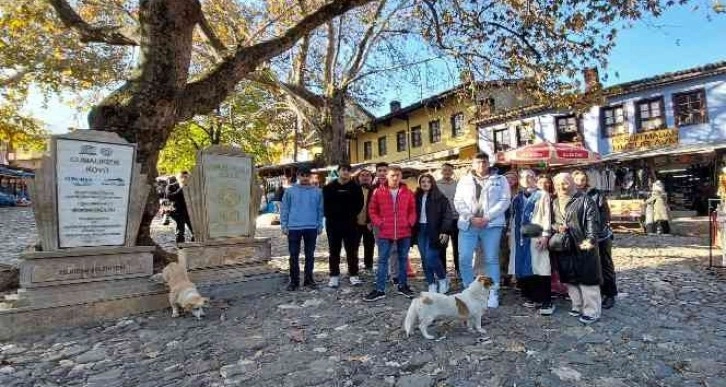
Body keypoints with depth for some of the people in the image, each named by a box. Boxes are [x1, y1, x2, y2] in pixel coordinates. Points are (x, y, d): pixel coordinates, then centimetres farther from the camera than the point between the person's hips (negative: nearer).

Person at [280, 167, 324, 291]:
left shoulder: (317, 191, 4)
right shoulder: (290, 191, 1)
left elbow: (320, 210, 7)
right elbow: (284, 209, 3)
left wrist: (320, 225, 3)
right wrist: (284, 225, -2)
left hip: (311, 228, 1)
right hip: (294, 227, -1)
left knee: (310, 255, 10)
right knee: (294, 255, 4)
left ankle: (309, 278, 22)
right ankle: (294, 280, 15)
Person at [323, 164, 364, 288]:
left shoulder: (355, 187, 4)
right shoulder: (329, 187, 4)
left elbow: (359, 204, 3)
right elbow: (325, 204, 4)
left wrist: (352, 215, -6)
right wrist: (330, 215, -5)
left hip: (350, 223, 0)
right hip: (333, 223, 1)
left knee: (351, 250, 5)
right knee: (334, 250, 7)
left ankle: (353, 274, 14)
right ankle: (334, 275, 15)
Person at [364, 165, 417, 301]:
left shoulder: (407, 192, 0)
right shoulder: (378, 192, -4)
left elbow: (413, 210, 8)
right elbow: (372, 210, 3)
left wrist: (410, 222, -6)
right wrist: (379, 223, -7)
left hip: (404, 231, 2)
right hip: (385, 232, -1)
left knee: (403, 259, 14)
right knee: (382, 260, 3)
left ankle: (403, 286, 29)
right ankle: (380, 290, 11)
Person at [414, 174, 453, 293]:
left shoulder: (440, 198, -5)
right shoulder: (417, 197, 10)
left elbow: (447, 215, -9)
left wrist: (445, 231, -17)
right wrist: (413, 231, 7)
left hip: (434, 231, -5)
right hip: (420, 230, 5)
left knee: (431, 257, -11)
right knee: (425, 259, 7)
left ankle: (443, 279, 14)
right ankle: (432, 284, 18)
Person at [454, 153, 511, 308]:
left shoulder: (500, 180, 9)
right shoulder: (464, 181, 14)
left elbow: (504, 201, -2)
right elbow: (458, 202, 5)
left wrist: (487, 217, -13)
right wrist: (471, 218, -10)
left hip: (491, 225, -1)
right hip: (468, 225, 2)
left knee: (491, 259, 1)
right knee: (464, 259, -1)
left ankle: (493, 293, 11)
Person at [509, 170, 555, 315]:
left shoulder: (542, 195, 4)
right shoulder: (517, 198, 18)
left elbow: (546, 216, -4)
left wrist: (545, 235, -13)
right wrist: (510, 235, 13)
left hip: (536, 237, -5)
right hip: (519, 237, 5)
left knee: (539, 268, -8)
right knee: (523, 269, 5)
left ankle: (546, 302, -2)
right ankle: (531, 297, 17)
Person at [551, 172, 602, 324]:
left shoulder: (585, 200, -5)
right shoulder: (554, 203, 14)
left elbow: (592, 222, -13)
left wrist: (591, 239, -25)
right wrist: (557, 227, -5)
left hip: (582, 246, -6)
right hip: (563, 247, 6)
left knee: (587, 278, -2)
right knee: (569, 279, 13)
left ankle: (592, 311, 9)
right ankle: (578, 306, 28)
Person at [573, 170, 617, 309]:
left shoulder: (597, 194, -8)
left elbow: (605, 214, -7)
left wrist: (597, 229, -14)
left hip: (602, 236, -3)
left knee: (606, 266, 7)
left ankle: (610, 294, 18)